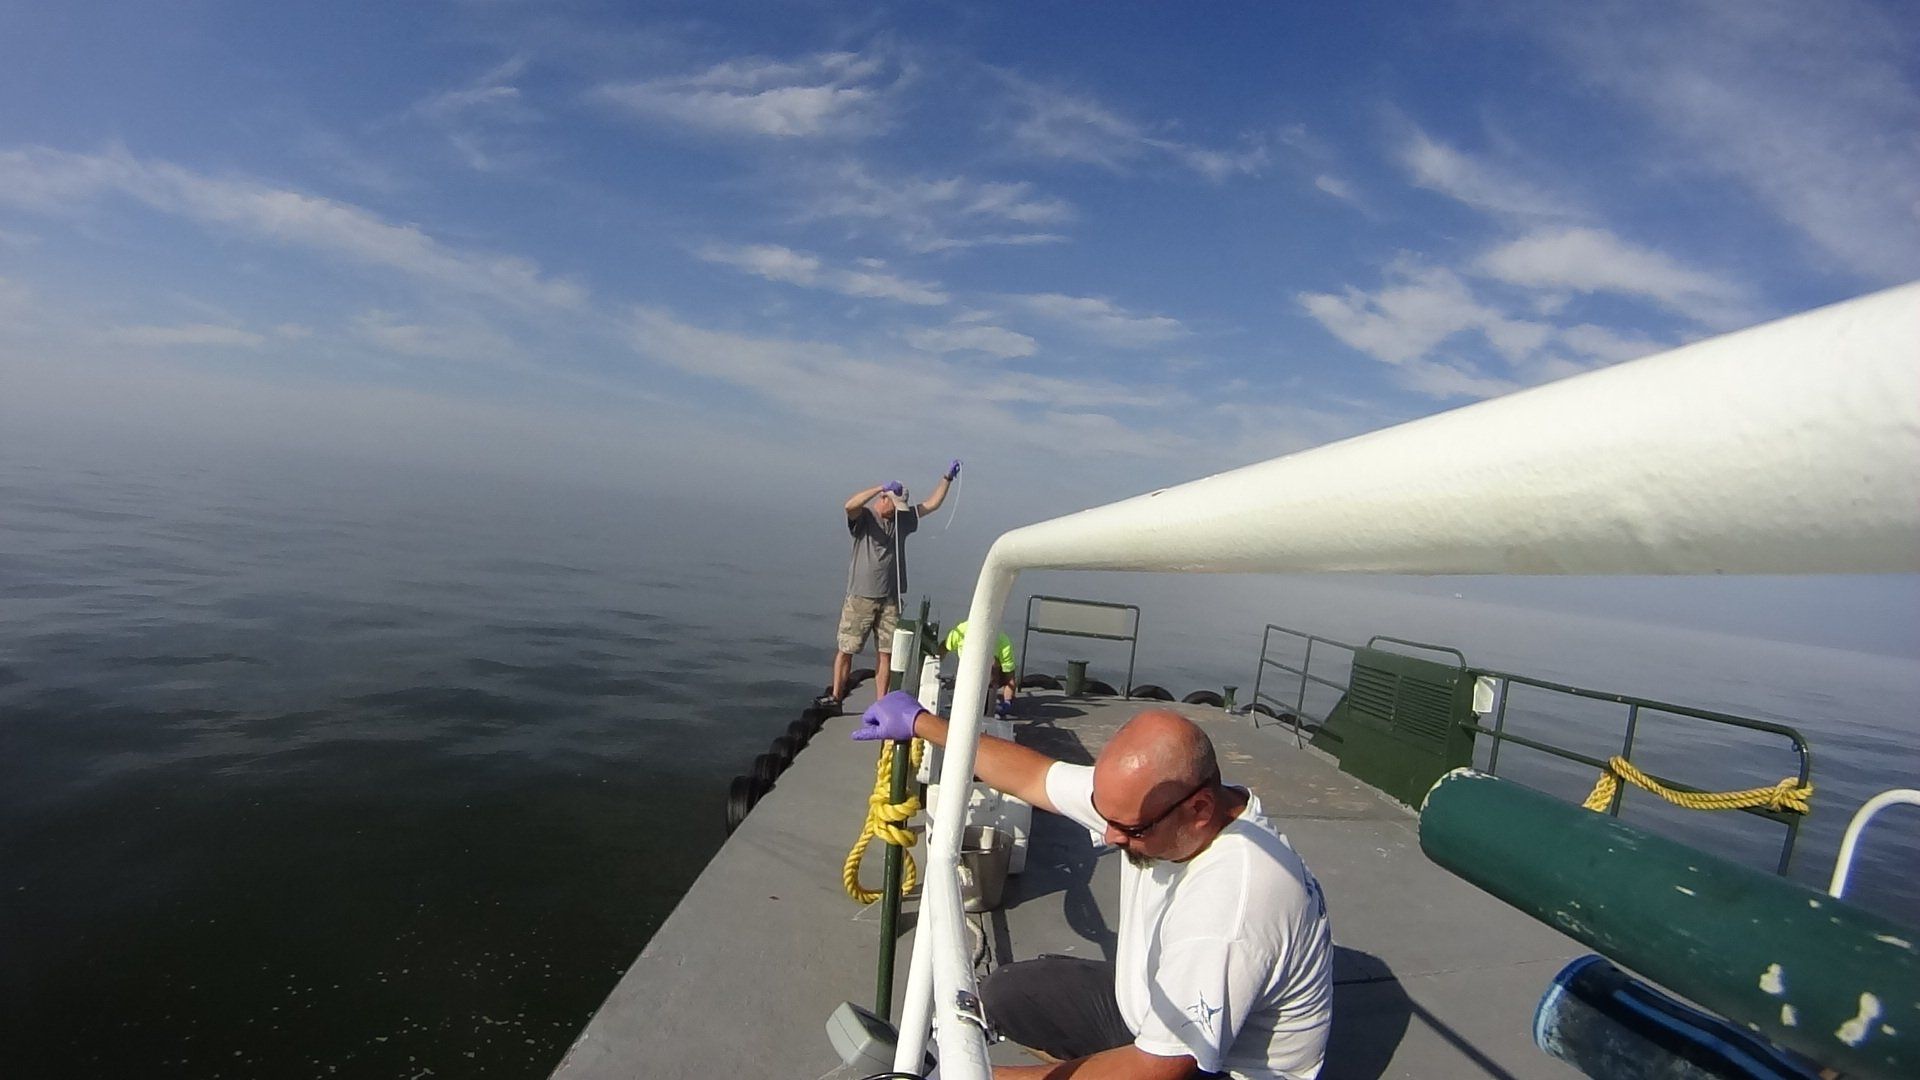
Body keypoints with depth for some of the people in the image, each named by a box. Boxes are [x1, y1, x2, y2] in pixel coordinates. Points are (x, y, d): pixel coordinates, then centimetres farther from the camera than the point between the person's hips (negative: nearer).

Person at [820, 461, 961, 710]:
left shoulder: (903, 519, 11)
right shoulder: (863, 517, -5)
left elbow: (932, 504, 13)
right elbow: (849, 505, -28)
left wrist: (947, 478, 6)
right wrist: (882, 487, -31)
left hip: (890, 598, 5)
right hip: (861, 597, -4)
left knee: (887, 652, 4)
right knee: (846, 649, 3)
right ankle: (835, 697, 15)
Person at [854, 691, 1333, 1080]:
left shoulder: (1229, 915, -38)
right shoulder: (1147, 798, -17)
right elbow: (1034, 775, -7)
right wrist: (920, 721, 0)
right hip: (1159, 1001, 7)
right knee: (1003, 992, 5)